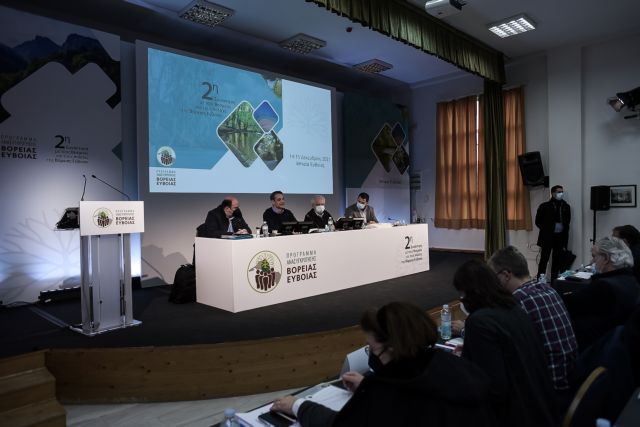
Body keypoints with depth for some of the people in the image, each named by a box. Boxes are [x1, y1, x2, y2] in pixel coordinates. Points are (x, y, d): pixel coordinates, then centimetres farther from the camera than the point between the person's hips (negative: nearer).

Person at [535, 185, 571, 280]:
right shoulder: (545, 206, -2)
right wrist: (546, 230, -4)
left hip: (560, 237, 4)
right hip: (547, 237, -3)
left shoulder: (566, 207, 9)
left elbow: (567, 223, 10)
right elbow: (538, 222, 2)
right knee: (544, 260, -2)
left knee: (557, 261, 6)